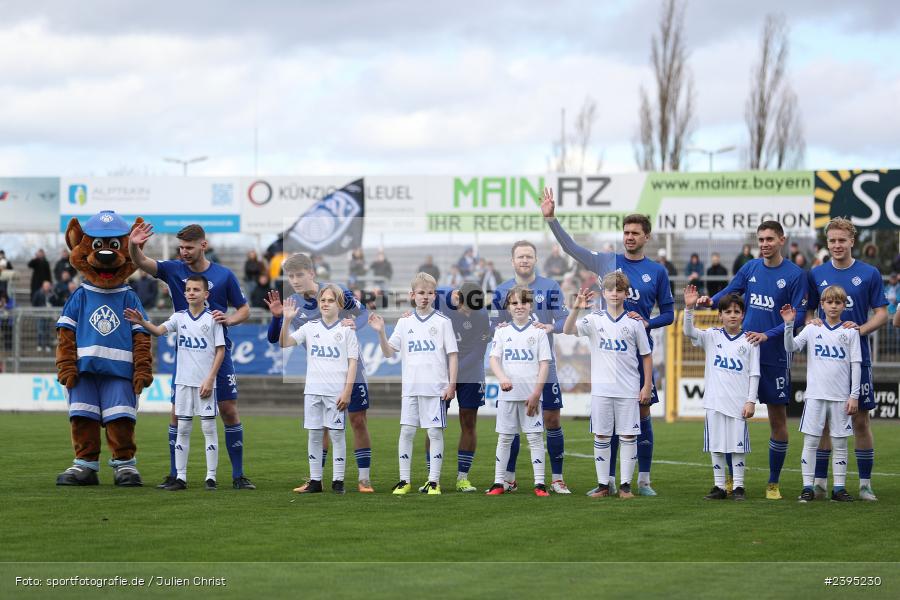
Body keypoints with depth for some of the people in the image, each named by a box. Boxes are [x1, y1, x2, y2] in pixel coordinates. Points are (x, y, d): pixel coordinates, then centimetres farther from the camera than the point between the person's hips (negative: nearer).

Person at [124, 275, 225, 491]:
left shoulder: (212, 319, -2)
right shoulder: (179, 317, 6)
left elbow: (220, 350, -4)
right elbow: (159, 330, -10)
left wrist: (210, 379, -11)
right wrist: (142, 322, -31)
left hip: (205, 383, -3)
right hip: (183, 381, 3)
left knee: (209, 428, -1)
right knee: (182, 429, 6)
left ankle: (211, 477, 3)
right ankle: (180, 477, 9)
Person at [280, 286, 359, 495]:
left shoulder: (346, 329, 2)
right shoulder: (310, 327, 9)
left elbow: (353, 363, -1)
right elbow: (284, 343, 1)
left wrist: (347, 392, -8)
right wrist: (287, 320, -13)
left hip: (336, 392, -3)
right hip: (313, 391, 3)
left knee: (336, 434, -1)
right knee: (314, 435, 5)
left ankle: (338, 481, 3)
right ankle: (315, 481, 9)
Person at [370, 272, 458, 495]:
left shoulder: (442, 322, 2)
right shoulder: (404, 323, 9)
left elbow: (453, 355, 1)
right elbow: (389, 352, 7)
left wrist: (452, 385, -5)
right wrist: (381, 333, -10)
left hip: (436, 387, -3)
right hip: (411, 387, 3)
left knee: (435, 433, -1)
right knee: (406, 431, 1)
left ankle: (433, 481, 3)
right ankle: (404, 480, 8)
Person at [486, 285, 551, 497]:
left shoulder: (538, 332, 3)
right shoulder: (502, 332, 8)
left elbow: (544, 364, -1)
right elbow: (494, 360, 0)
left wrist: (536, 393, -9)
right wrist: (502, 378, -21)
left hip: (531, 395, -2)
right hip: (507, 394, 2)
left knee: (535, 438, -2)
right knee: (504, 438, 6)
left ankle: (539, 483, 0)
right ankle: (498, 483, 10)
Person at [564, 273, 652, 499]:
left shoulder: (634, 323, 3)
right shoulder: (595, 320, 3)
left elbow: (646, 356, 7)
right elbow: (568, 330, -12)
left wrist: (647, 386, 1)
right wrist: (576, 308, -28)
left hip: (629, 390, -1)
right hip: (601, 389, 1)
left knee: (628, 436, 0)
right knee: (601, 436, 4)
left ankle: (625, 484, 6)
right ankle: (603, 484, 11)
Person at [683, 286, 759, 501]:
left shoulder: (749, 341, 3)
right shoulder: (711, 336, 7)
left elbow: (754, 374, 3)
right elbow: (689, 332, -9)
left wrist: (751, 401, -4)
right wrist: (689, 308, -24)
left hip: (739, 403, -1)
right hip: (715, 401, 1)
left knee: (738, 445, 0)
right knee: (716, 446, 5)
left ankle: (738, 487, 8)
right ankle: (719, 487, 13)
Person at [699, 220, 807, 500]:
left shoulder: (795, 275, -6)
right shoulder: (751, 268, 6)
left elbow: (798, 316, -9)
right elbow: (730, 291, 14)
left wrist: (768, 335, -20)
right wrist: (711, 300, -8)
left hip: (775, 358, -3)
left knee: (778, 419, 3)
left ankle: (773, 483, 13)